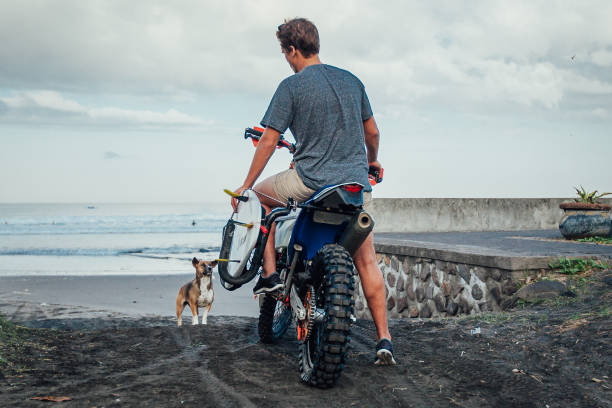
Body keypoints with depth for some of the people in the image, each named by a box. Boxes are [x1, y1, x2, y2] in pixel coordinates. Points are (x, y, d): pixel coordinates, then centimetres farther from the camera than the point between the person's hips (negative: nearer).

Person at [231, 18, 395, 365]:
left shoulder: (292, 86, -3)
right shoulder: (351, 80, 12)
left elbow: (269, 142, -3)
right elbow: (372, 132, 19)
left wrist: (245, 187, 6)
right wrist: (372, 161, 39)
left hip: (310, 180, -4)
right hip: (356, 182, 4)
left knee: (261, 195, 24)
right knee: (367, 261, 8)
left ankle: (270, 272, 16)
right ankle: (384, 339, 2)